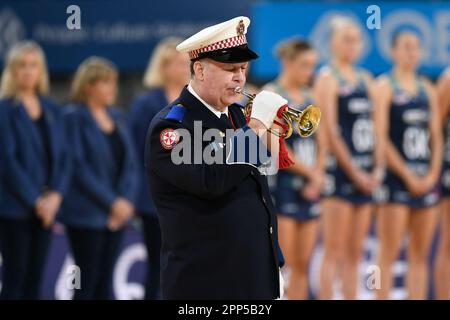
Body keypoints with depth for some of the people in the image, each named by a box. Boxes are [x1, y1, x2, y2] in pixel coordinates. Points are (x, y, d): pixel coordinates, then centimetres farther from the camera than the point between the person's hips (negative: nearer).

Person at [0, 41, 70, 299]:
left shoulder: (53, 111, 12)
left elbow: (63, 158, 10)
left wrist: (56, 195, -6)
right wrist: (35, 200, -14)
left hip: (45, 207, 5)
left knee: (35, 279, 7)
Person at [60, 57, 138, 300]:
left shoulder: (116, 118, 13)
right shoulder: (74, 117, -6)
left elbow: (130, 164, 10)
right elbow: (79, 168, -13)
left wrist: (126, 200, -6)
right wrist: (111, 202, -15)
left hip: (116, 213, 6)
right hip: (86, 214, -6)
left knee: (105, 283, 7)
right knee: (87, 283, -5)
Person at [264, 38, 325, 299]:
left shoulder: (310, 98, 15)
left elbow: (320, 144, 14)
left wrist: (318, 177, -2)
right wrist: (311, 173, -11)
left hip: (308, 188, 7)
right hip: (282, 183, -7)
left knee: (302, 265, 6)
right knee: (283, 265, -9)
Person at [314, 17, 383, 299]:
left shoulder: (365, 80, 16)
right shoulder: (328, 79, -6)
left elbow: (374, 128, 15)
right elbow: (330, 132, -12)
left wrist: (378, 168, 2)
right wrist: (354, 173, -14)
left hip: (366, 175, 7)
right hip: (340, 170, -7)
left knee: (355, 254, 8)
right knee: (334, 253, -8)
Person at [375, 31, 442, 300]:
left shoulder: (428, 90, 15)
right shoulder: (385, 87, -3)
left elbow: (436, 136, 14)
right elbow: (381, 137, -10)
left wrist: (432, 174, -1)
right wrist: (408, 175, -13)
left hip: (425, 179, 6)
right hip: (396, 177, -6)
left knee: (420, 255, 6)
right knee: (389, 253, -7)